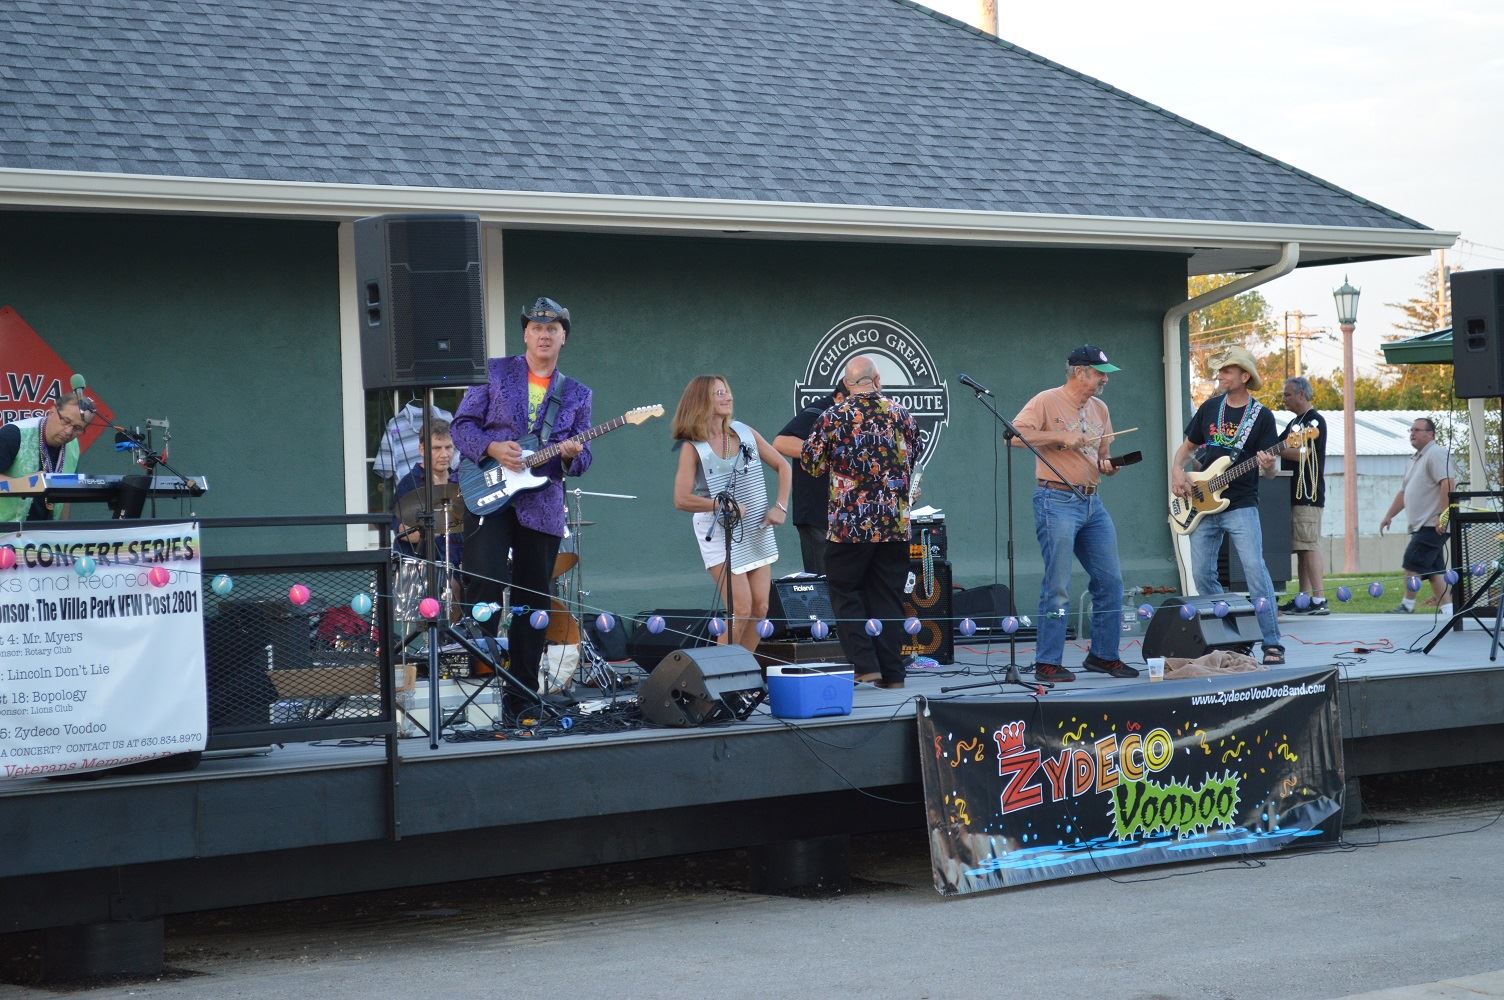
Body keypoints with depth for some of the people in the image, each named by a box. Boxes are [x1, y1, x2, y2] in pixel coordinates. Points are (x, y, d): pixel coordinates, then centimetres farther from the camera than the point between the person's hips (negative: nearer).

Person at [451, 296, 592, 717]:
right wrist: (492, 448, -15)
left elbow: (582, 457, 12)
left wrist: (573, 455, -11)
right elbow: (462, 424, 3)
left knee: (532, 602, 4)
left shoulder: (577, 394, 14)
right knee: (484, 585, -17)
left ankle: (520, 699, 10)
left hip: (542, 506, 3)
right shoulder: (494, 371, 7)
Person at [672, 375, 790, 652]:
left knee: (760, 609, 3)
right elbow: (682, 499, -15)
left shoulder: (744, 432, 5)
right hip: (720, 534, -5)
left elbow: (782, 466, 12)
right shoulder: (693, 447, -9)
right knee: (741, 611, -13)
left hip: (757, 532, 5)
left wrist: (781, 507, 2)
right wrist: (724, 507, -18)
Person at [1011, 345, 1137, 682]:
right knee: (1057, 587, -7)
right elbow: (1014, 436, -17)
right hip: (1057, 501, -7)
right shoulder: (1047, 402, -7)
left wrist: (1106, 465, 1)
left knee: (1111, 581, 7)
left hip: (1092, 503, 7)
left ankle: (1103, 654, 19)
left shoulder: (1099, 409, 15)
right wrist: (1060, 437, -21)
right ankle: (1048, 663, -2)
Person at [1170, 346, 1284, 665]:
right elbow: (1186, 447, 19)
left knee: (1255, 570, -16)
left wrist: (1268, 467, -27)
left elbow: (1269, 470, -3)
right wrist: (1177, 471, -1)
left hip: (1241, 505, -5)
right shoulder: (1210, 408, 10)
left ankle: (1273, 645, -15)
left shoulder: (1261, 416, -1)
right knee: (1202, 575, 4)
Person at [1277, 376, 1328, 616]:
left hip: (1308, 494, -10)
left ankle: (1319, 600, -15)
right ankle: (1305, 598, 12)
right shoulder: (1294, 423, 21)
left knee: (1309, 545, -12)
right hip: (1296, 494, 10)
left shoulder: (1314, 421, -9)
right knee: (1301, 548, 9)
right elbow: (1278, 448, 23)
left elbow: (1302, 453, -19)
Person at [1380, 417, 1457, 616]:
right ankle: (1447, 610, 4)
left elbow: (1448, 484, -21)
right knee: (1434, 570, 5)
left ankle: (1407, 605, -5)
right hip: (1421, 525, 9)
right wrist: (1389, 515, 26)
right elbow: (1403, 492, 29)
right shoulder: (1415, 459, 22)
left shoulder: (1436, 454, -9)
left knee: (1412, 564, -10)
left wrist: (1443, 516, -25)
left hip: (1433, 525, -9)